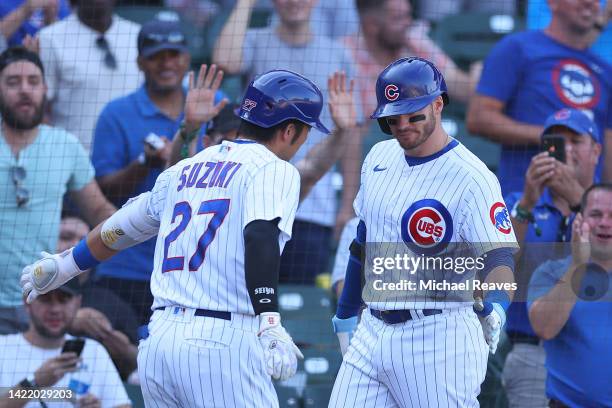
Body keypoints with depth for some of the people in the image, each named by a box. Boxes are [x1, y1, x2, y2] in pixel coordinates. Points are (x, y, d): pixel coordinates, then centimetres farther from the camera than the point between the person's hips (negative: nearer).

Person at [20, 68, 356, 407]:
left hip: (156, 345, 7)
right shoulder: (275, 169, 0)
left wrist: (64, 265, 46)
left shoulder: (184, 169, 20)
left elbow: (119, 228, 31)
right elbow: (260, 235, -18)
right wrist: (269, 324, -26)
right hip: (222, 342, -7)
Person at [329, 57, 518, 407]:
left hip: (438, 339, -7)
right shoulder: (380, 158, 10)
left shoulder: (471, 178, -14)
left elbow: (500, 256, -19)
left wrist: (496, 305, -39)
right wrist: (346, 310, 26)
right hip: (372, 333, 7)